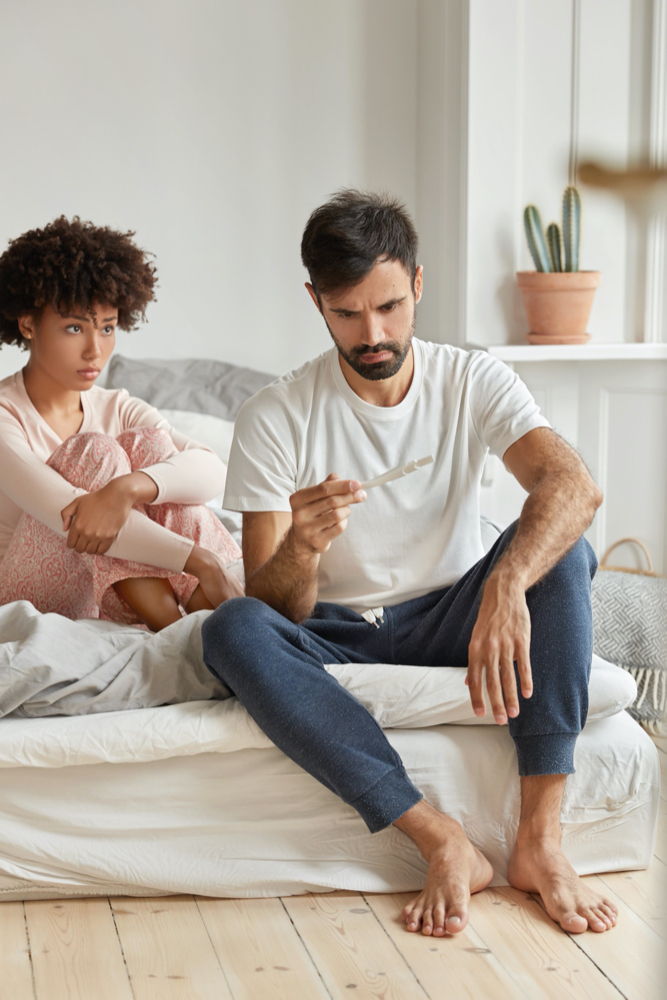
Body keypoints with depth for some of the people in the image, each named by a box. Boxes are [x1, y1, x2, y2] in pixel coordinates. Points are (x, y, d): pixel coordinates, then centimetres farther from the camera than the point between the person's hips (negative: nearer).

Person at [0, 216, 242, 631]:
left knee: (146, 442, -13)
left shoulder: (117, 410, 7)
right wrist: (200, 561, -34)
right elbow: (65, 513, -27)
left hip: (102, 606, 5)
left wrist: (127, 487, -35)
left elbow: (210, 470, -12)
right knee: (94, 451, -22)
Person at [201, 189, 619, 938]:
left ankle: (540, 840, -30)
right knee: (231, 630, -33)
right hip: (335, 643, -1)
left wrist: (506, 584, -47)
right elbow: (278, 611, -11)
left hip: (447, 622, 1)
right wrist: (301, 548, -37)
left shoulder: (474, 383, -6)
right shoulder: (274, 419, -9)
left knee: (561, 550, -27)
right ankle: (442, 842, -34)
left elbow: (574, 487, -26)